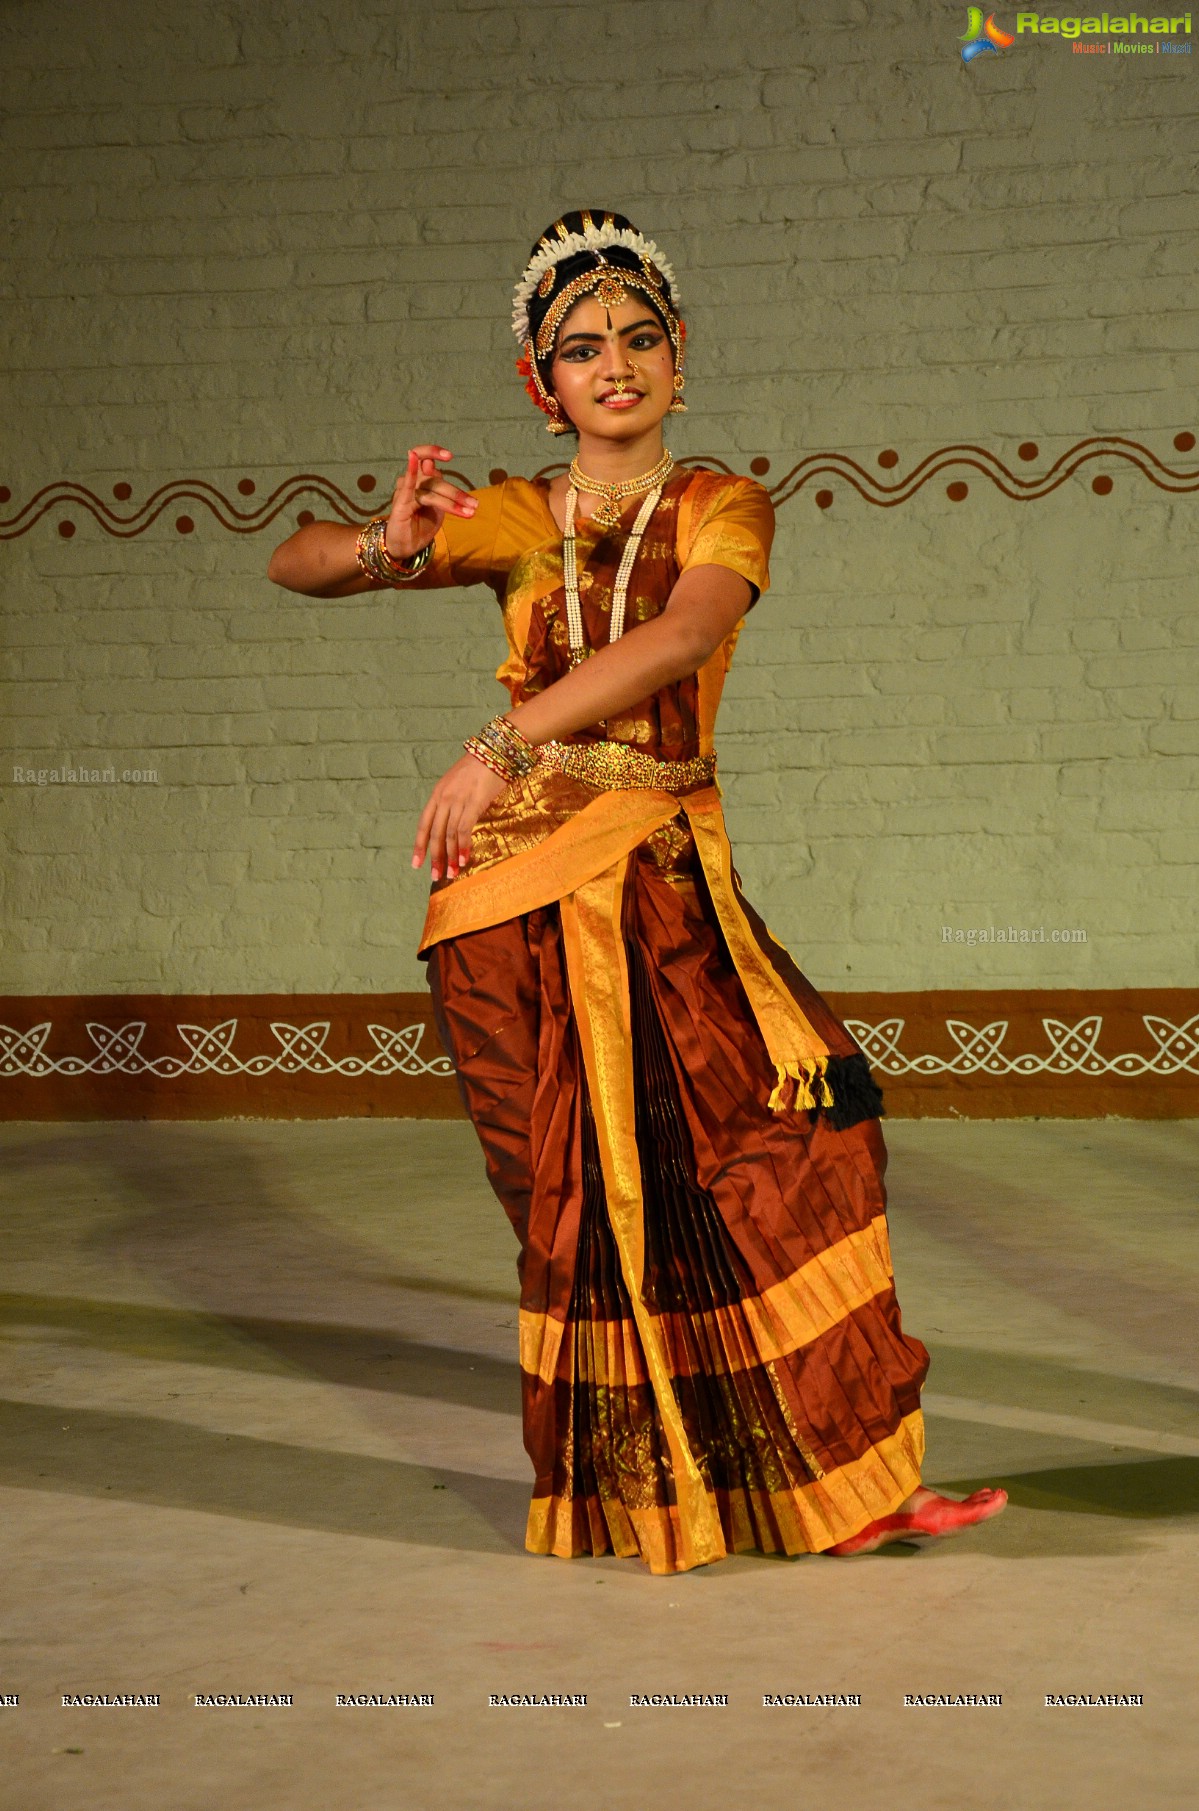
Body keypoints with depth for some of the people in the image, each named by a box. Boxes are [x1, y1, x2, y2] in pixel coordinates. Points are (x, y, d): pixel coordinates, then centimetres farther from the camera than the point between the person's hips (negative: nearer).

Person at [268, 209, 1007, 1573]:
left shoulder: (723, 511, 5)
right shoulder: (513, 521, 10)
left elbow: (679, 637, -17)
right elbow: (293, 566, 10)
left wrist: (503, 742, -26)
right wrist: (387, 549, -14)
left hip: (661, 876, 0)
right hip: (516, 881, 0)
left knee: (784, 1129, -11)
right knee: (583, 1192, 2)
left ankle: (844, 1481, -1)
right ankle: (616, 1486, 17)